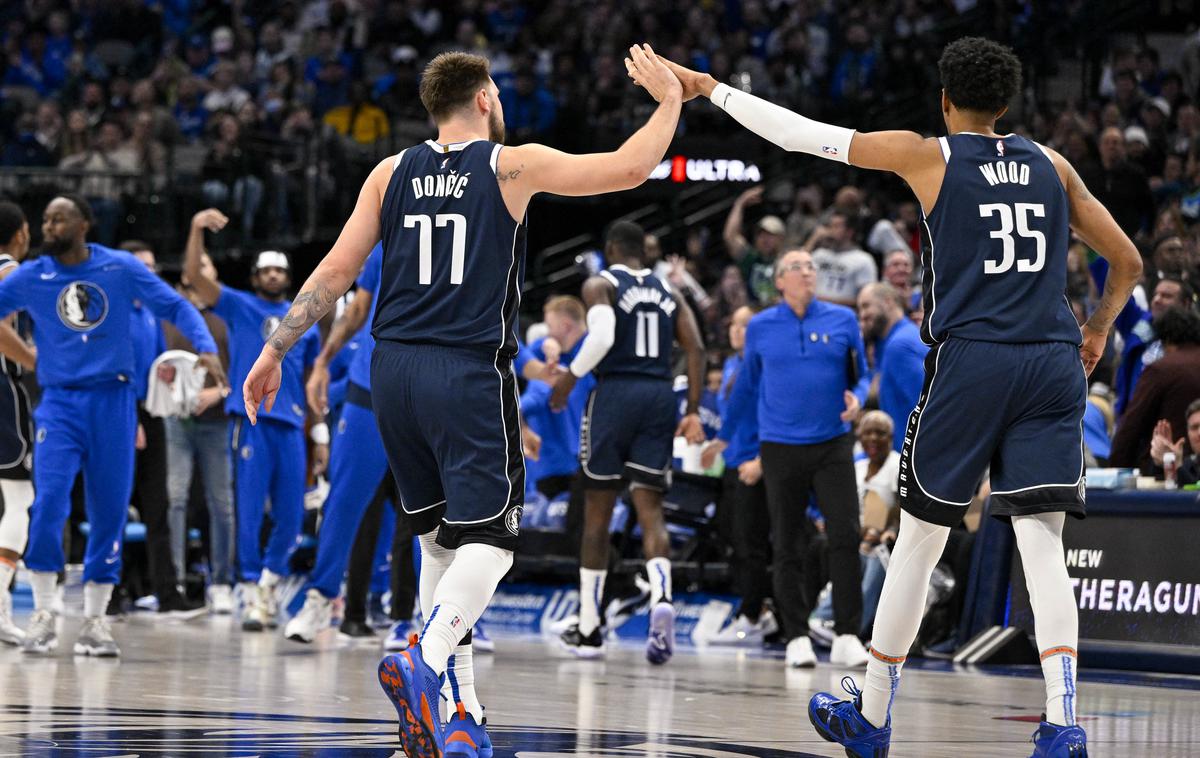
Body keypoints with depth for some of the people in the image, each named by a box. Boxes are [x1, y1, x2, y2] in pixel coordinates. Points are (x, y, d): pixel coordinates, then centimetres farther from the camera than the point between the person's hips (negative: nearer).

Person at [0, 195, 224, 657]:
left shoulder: (121, 268, 0)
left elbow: (175, 307, 1)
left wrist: (206, 347, -13)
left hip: (113, 400, 1)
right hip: (60, 402, -1)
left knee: (110, 512, 3)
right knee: (48, 504, -16)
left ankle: (94, 619, 13)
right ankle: (44, 614, -4)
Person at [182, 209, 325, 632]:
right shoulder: (239, 307, 8)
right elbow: (193, 275, -5)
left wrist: (320, 435, 14)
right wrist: (197, 230, -19)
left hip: (291, 424, 4)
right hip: (250, 419, -4)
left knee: (290, 517, 3)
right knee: (250, 513, -6)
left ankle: (268, 579, 23)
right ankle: (253, 596, -1)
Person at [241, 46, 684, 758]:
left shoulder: (392, 173, 9)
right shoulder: (513, 166, -2)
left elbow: (337, 269, 6)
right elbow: (628, 168, -3)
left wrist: (276, 349, 12)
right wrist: (670, 100, 13)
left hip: (395, 372, 5)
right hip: (470, 373, -5)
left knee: (442, 539, 15)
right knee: (489, 540, -5)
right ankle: (424, 663, -31)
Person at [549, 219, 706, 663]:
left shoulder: (600, 285, 1)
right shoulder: (669, 293, 15)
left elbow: (602, 335, -18)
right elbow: (696, 350, 5)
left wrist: (569, 376, -5)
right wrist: (693, 412, 5)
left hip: (614, 393, -3)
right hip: (660, 395, 3)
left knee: (597, 514, 6)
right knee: (650, 510, 2)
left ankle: (589, 630, 11)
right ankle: (662, 597, -28)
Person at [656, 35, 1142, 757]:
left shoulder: (928, 155, 5)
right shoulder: (1051, 165, 15)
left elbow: (800, 133, 7)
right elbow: (1129, 262, 19)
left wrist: (707, 87, 17)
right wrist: (1098, 332, 35)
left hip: (969, 360, -3)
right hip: (1054, 363, 3)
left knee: (921, 536, 10)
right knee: (1043, 542, -2)